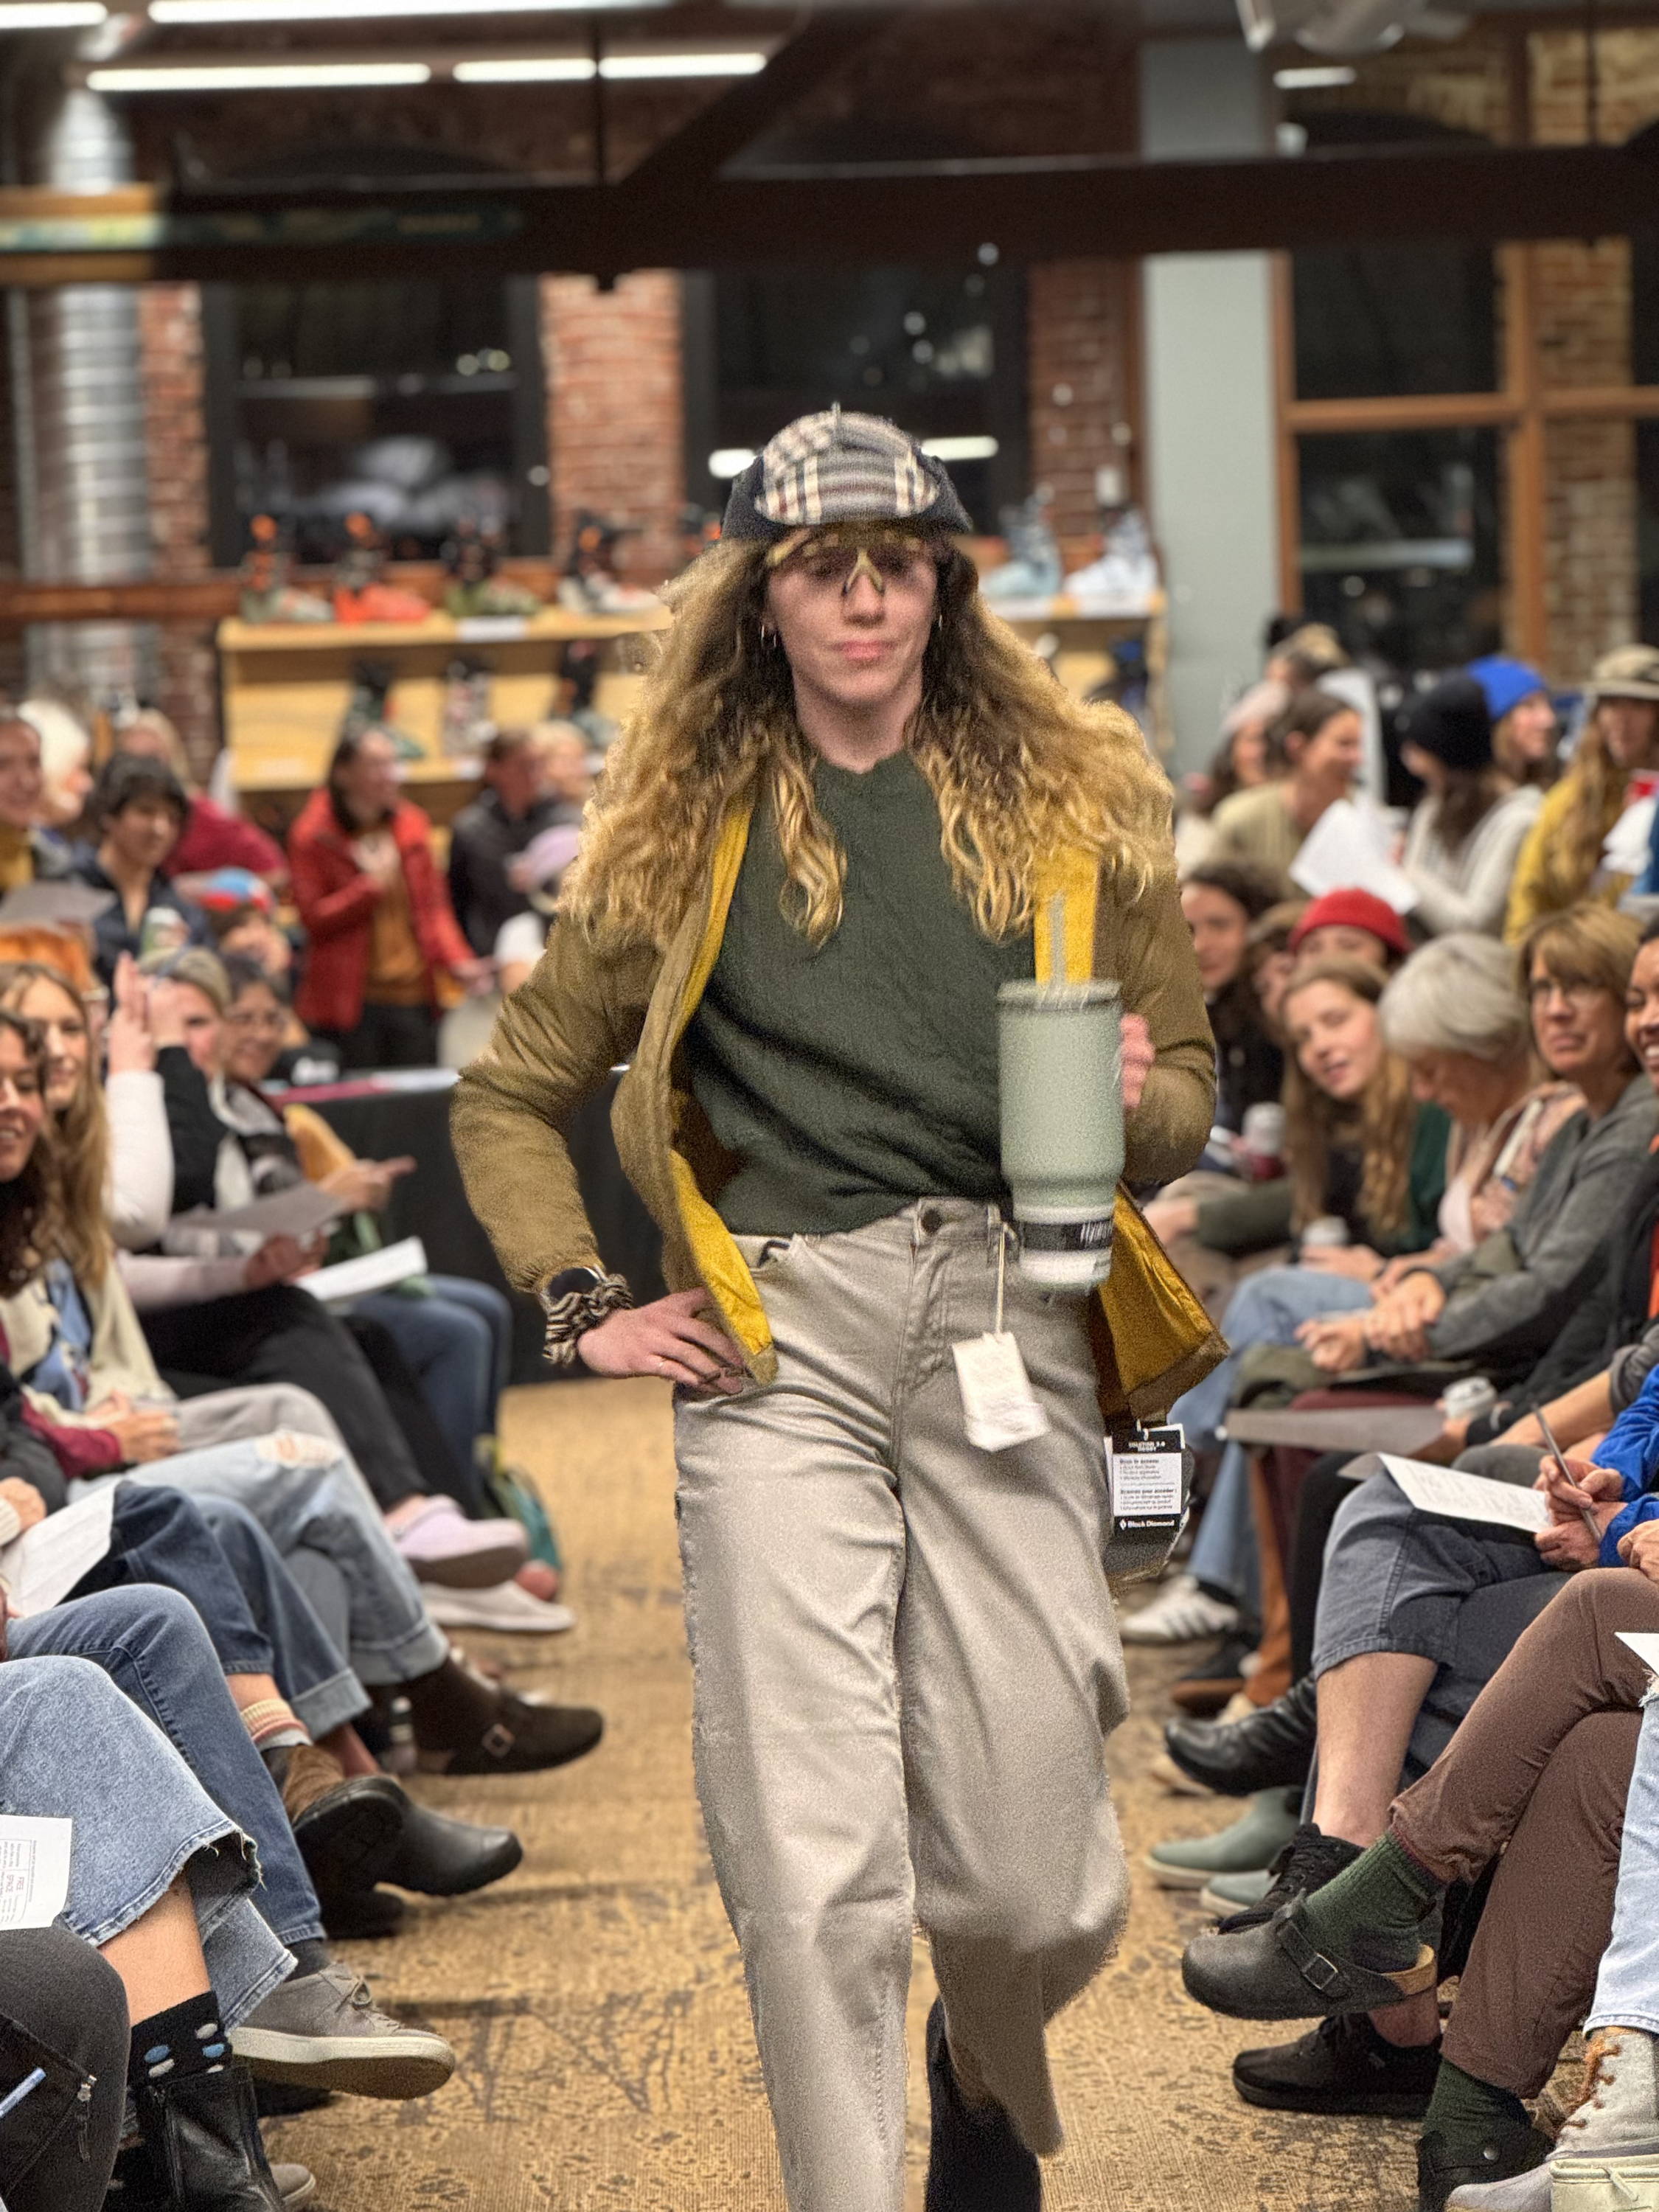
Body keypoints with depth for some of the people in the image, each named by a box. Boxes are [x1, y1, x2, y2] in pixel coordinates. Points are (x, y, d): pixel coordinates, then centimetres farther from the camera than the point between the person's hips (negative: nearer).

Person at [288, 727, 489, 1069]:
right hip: (350, 1001, -4)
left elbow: (433, 907, 12)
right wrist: (372, 884, -14)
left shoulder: (412, 825, 9)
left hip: (415, 1000, 4)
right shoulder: (313, 836, -4)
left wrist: (457, 963, -3)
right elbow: (314, 919, -9)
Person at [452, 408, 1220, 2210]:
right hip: (772, 1345, 0)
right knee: (813, 1869, -7)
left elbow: (1186, 1094, 17)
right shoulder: (684, 837, 12)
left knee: (1031, 1883, 2)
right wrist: (581, 1306, 7)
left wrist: (1132, 1101, -6)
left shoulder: (1079, 805, 12)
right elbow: (508, 1095, 20)